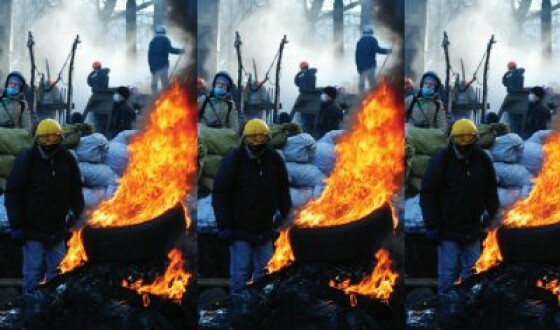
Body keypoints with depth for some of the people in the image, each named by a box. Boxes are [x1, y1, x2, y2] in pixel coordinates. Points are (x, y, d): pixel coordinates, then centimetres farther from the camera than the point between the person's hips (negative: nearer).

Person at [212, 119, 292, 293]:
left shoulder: (274, 160, 3)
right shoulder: (234, 160, -9)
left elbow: (283, 192, 13)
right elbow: (220, 194, -8)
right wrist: (224, 226, -12)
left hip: (264, 230, 4)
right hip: (240, 230, -4)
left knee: (264, 271, 8)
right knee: (240, 273, -4)